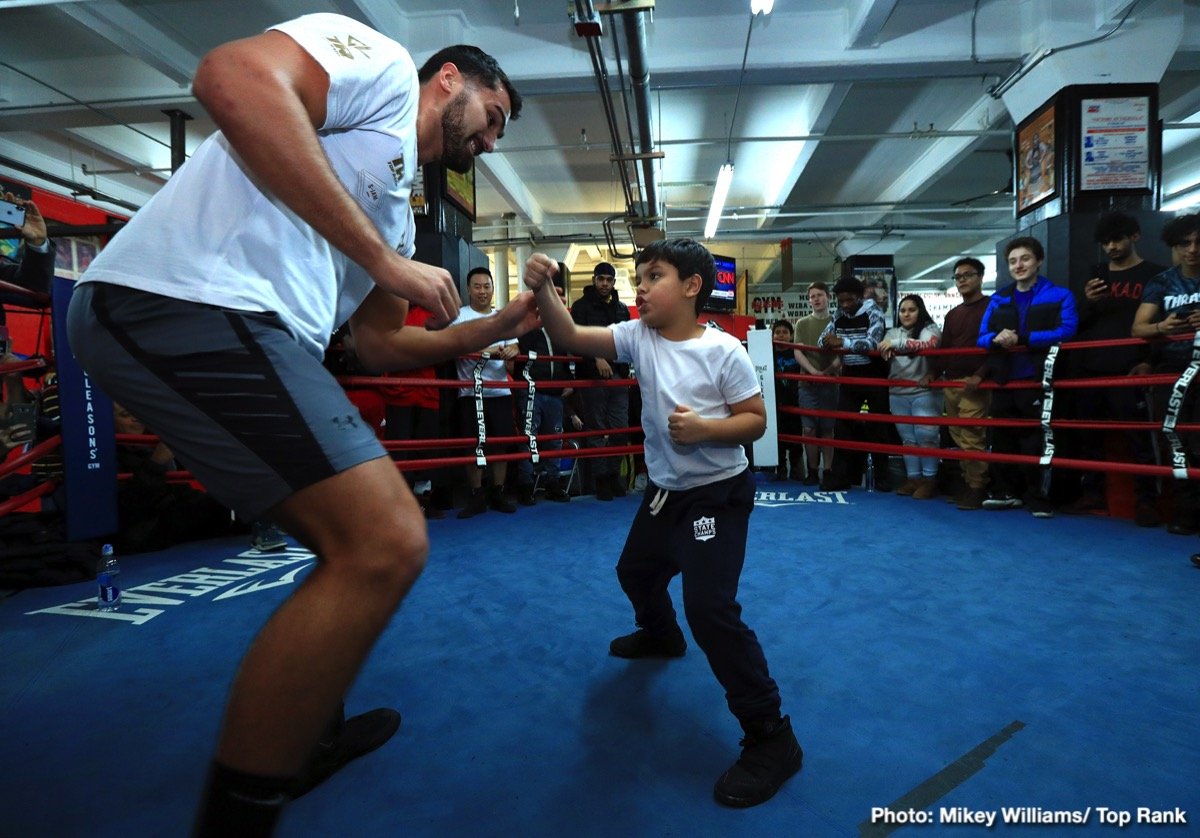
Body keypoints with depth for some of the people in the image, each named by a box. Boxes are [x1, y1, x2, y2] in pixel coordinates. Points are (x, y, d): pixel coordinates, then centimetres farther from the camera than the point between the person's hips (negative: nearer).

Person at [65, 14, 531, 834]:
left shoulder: (397, 211, 29)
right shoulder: (387, 65, 6)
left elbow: (379, 345, 30)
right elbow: (232, 75, -14)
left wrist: (500, 326, 23)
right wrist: (383, 258, -14)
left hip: (248, 334, 10)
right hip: (188, 301, -10)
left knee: (366, 546, 17)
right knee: (386, 545, -18)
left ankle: (309, 736, 36)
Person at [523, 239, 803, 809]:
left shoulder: (723, 350, -17)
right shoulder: (638, 337, -5)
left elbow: (756, 420, -11)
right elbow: (570, 338, -17)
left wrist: (704, 428, -28)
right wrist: (543, 292, -34)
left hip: (718, 493, -7)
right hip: (663, 490, 7)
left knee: (709, 606, -18)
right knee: (636, 571, 26)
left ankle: (771, 736, -3)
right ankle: (660, 635, 60)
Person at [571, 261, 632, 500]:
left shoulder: (622, 309, 17)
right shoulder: (581, 306, 1)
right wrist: (596, 358, -25)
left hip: (618, 376, 5)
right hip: (591, 377, -4)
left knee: (619, 428, 4)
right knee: (596, 430, 0)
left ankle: (614, 475, 17)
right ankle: (601, 478, 7)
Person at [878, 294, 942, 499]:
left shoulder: (930, 329, -2)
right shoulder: (893, 333, 16)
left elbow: (928, 345, -24)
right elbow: (884, 351, 4)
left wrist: (897, 343, -34)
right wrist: (886, 348, -20)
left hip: (924, 392, -5)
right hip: (898, 394, 5)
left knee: (925, 436, -4)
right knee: (907, 438, 9)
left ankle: (929, 479, 7)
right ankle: (913, 478, 16)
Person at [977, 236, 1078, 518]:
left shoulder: (1059, 295, 2)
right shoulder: (998, 299, 14)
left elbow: (1066, 331, -13)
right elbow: (981, 337, 9)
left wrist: (1021, 339, -21)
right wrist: (996, 338, -15)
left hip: (1038, 381, -5)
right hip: (1004, 381, 5)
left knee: (1036, 442, -2)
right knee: (1002, 439, 10)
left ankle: (1039, 499, 9)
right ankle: (1006, 492, 23)